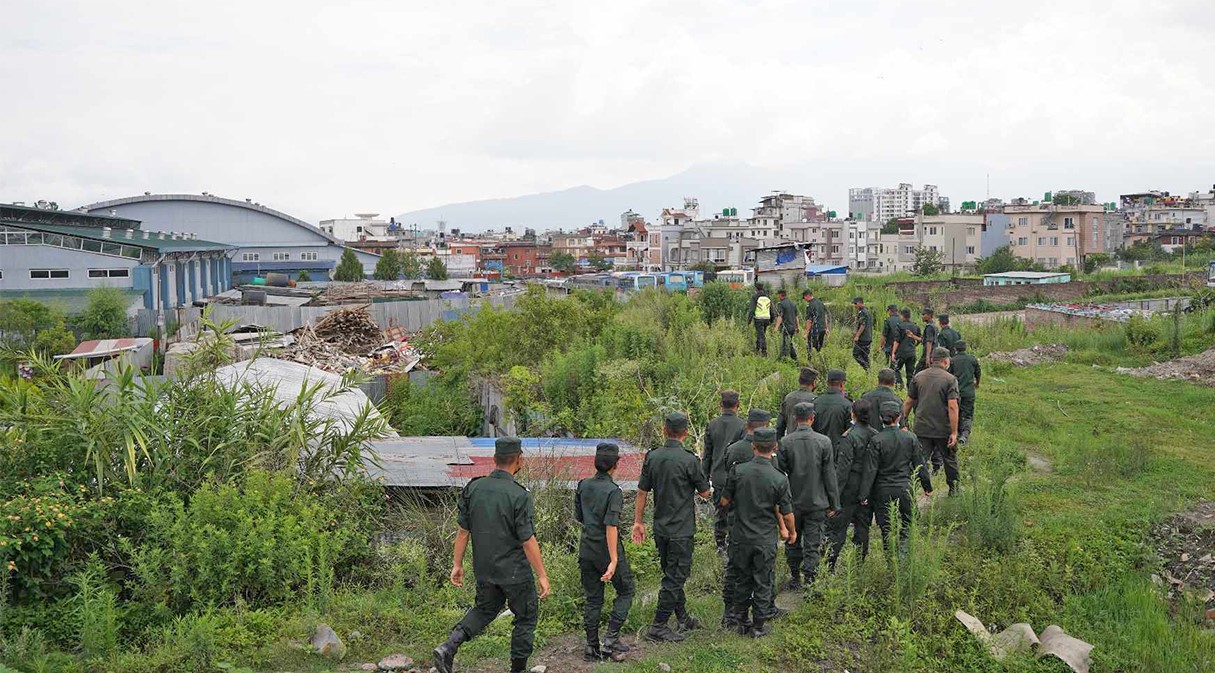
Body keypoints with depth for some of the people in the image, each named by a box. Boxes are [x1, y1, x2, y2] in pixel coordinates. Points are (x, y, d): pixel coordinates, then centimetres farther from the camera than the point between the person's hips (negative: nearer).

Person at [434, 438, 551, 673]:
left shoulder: (473, 488, -5)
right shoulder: (519, 496, -20)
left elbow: (462, 530, 1)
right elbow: (528, 541, -18)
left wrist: (457, 564, 11)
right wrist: (542, 575, -10)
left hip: (484, 569, 5)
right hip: (515, 571, -5)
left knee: (485, 609, 24)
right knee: (526, 617, 14)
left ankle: (449, 647, 6)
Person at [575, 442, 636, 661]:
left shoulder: (583, 486, 2)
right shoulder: (613, 492, -17)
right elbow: (611, 526, -23)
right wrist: (614, 561, -24)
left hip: (586, 551, 6)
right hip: (608, 552, -6)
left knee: (592, 599, 13)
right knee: (626, 591, 13)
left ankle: (591, 647, 15)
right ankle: (611, 639, 5)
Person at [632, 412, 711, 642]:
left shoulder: (652, 457, -1)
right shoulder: (689, 460, -17)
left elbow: (642, 492, 4)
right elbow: (705, 493, -7)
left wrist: (638, 522, 13)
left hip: (660, 528, 6)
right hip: (681, 530, -6)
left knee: (673, 574, 19)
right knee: (675, 577, 2)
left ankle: (683, 618, 33)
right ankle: (658, 627, 3)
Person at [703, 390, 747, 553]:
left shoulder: (711, 425, -1)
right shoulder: (742, 425, -12)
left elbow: (707, 454, 5)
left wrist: (706, 476, 13)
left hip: (718, 477, 3)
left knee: (719, 511, 14)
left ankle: (720, 544, 21)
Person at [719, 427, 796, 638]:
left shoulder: (738, 470, -12)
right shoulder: (780, 479, -15)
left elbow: (725, 501, -1)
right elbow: (787, 514, -7)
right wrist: (791, 532, 13)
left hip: (740, 536, 2)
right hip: (765, 540, -2)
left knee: (743, 579, 18)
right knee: (764, 582, 13)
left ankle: (741, 620, 28)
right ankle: (759, 626, 22)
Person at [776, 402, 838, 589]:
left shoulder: (785, 442, -8)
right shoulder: (824, 442, -8)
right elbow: (830, 475, -5)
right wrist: (834, 503, 3)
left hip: (792, 502, 1)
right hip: (816, 503, -1)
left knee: (792, 541, 15)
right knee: (812, 544, 6)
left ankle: (795, 579, 24)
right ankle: (809, 579, 4)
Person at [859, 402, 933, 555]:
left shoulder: (876, 441, -13)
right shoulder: (910, 438, -6)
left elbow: (870, 470, -12)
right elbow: (920, 464, 4)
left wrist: (864, 495, -7)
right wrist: (927, 486, 17)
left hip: (883, 491, -1)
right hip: (904, 489, 1)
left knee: (886, 528, 10)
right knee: (906, 525, 15)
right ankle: (903, 551, 0)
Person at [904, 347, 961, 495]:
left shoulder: (918, 377, 4)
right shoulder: (950, 379, -9)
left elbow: (909, 402, 7)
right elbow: (952, 407, -16)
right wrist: (954, 432, -15)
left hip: (922, 428, 3)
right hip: (943, 429, -2)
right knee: (950, 460, 16)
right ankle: (954, 489, 30)